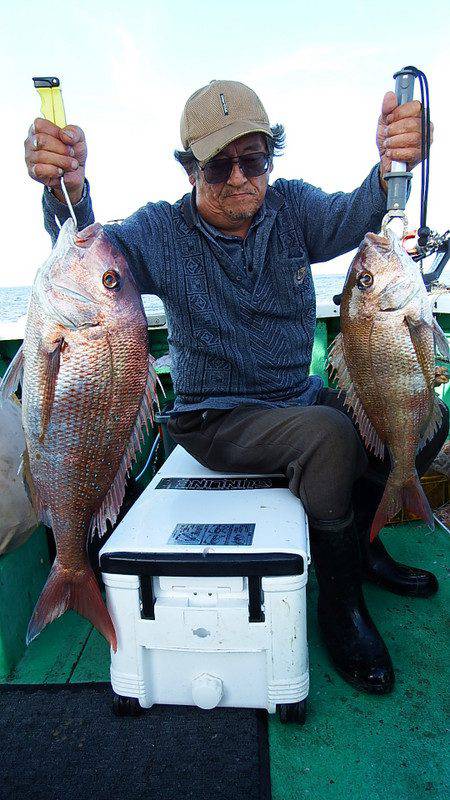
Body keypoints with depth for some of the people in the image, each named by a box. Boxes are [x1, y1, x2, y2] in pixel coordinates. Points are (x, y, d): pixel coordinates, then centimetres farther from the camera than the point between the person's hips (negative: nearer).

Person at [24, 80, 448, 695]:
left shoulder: (293, 206, 1)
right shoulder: (163, 232, -8)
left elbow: (350, 219, -19)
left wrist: (390, 168, -42)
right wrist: (66, 189, -47)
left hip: (301, 396, 5)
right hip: (215, 419, -5)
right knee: (330, 435, -31)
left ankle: (359, 541, 16)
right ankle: (339, 604, -7)